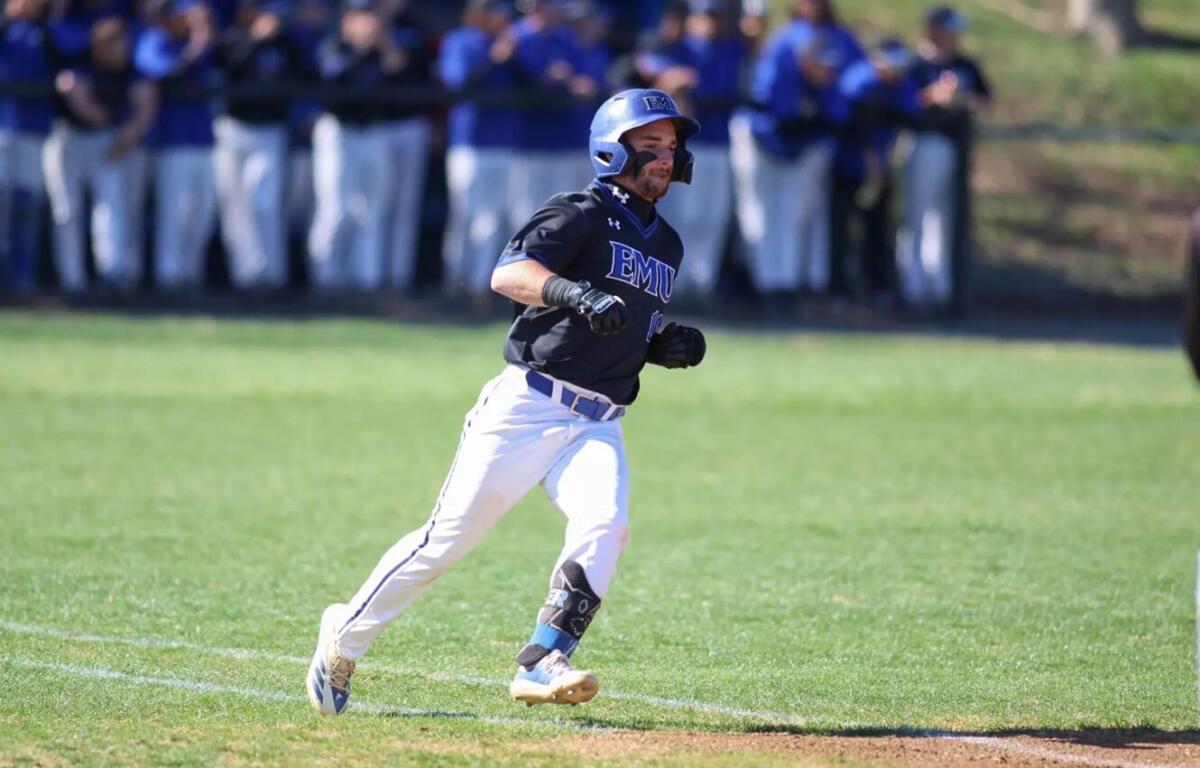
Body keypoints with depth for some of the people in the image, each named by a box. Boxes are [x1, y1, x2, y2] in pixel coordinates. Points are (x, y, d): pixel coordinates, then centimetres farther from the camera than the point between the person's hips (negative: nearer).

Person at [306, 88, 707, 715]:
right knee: (451, 535, -4)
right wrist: (576, 294, -38)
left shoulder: (666, 245, 19)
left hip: (597, 426, 6)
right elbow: (507, 274, -21)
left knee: (605, 524, -23)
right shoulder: (580, 214, -5)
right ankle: (346, 635, 15)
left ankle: (542, 664, -23)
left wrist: (669, 347, 9)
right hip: (527, 405, -6)